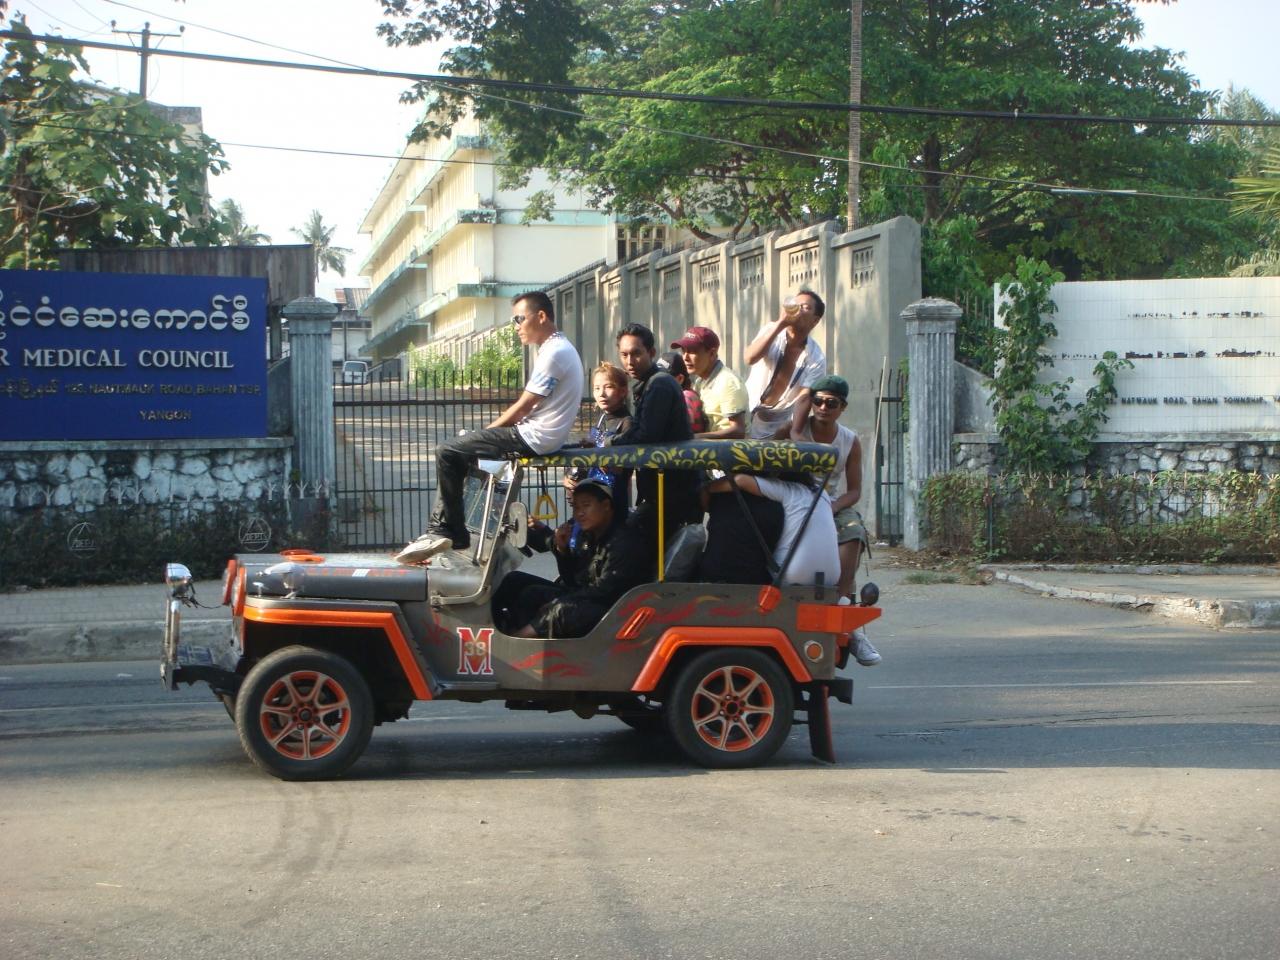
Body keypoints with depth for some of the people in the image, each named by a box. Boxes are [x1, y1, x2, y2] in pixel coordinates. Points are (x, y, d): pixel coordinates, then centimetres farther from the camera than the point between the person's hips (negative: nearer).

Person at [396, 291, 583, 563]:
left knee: (447, 453, -9)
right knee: (458, 449, 16)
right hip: (537, 433, 11)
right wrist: (491, 431, 11)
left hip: (533, 438, -11)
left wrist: (488, 429, -2)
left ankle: (453, 532, -2)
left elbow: (523, 408, -16)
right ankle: (440, 529, 11)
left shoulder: (554, 353, -17)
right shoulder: (559, 348, 16)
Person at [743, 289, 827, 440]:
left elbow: (804, 398, -19)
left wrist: (795, 432, -34)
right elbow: (750, 358, -28)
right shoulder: (771, 331, -9)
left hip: (780, 423, -1)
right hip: (748, 414, 1)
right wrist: (780, 323, -33)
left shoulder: (816, 358, -13)